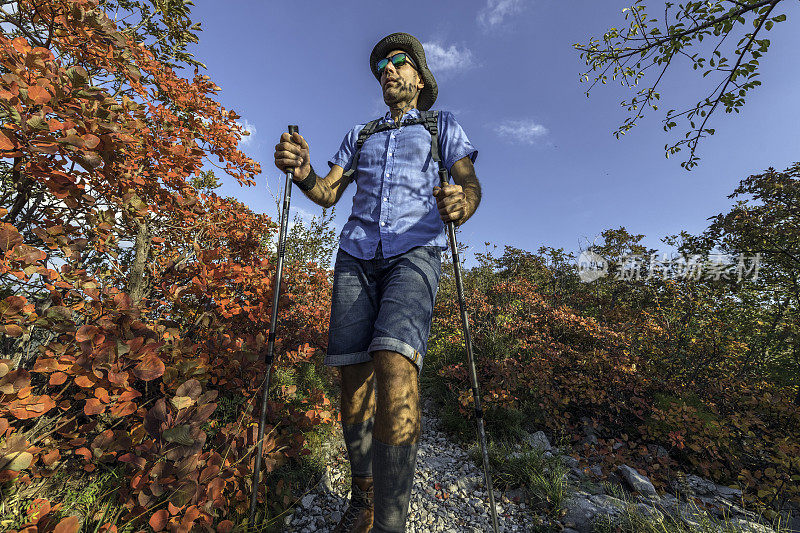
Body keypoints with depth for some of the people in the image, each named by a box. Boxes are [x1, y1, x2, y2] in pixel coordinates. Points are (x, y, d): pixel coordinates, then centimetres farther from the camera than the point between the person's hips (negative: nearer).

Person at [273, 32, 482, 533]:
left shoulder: (444, 126, 22)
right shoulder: (360, 133, 28)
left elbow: (471, 185, 8)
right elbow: (327, 193, 17)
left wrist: (460, 204, -17)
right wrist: (301, 170, -5)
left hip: (415, 252, -2)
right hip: (357, 254, 3)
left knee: (394, 362, -26)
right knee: (352, 374, -2)